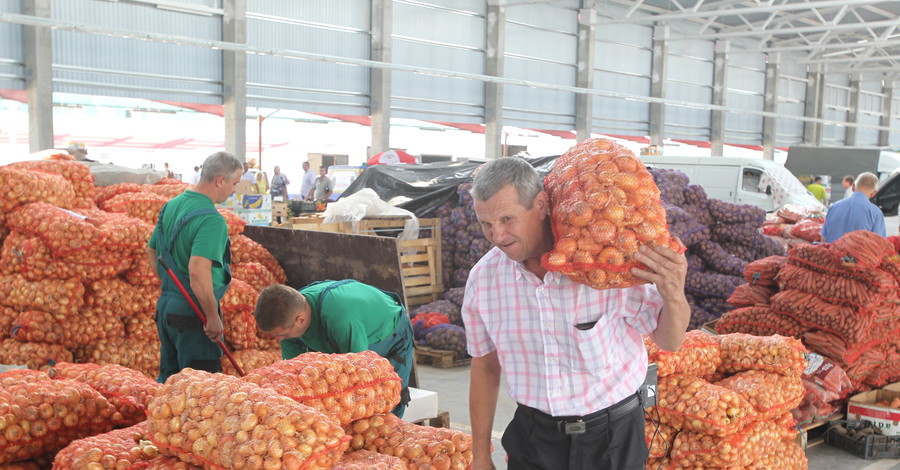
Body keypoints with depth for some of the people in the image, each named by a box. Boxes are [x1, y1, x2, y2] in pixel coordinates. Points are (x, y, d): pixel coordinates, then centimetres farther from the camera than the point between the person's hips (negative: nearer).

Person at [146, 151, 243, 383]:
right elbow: (198, 271, -30)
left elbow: (151, 251, 20)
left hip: (165, 304, 9)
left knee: (167, 379, 20)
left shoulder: (171, 206, 9)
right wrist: (213, 317, -22)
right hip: (192, 312, -9)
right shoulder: (211, 220, -20)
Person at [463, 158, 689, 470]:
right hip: (533, 437, 2)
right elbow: (485, 368, 5)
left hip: (611, 436, -2)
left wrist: (674, 296, -31)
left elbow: (669, 342, -8)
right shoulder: (483, 278, -9)